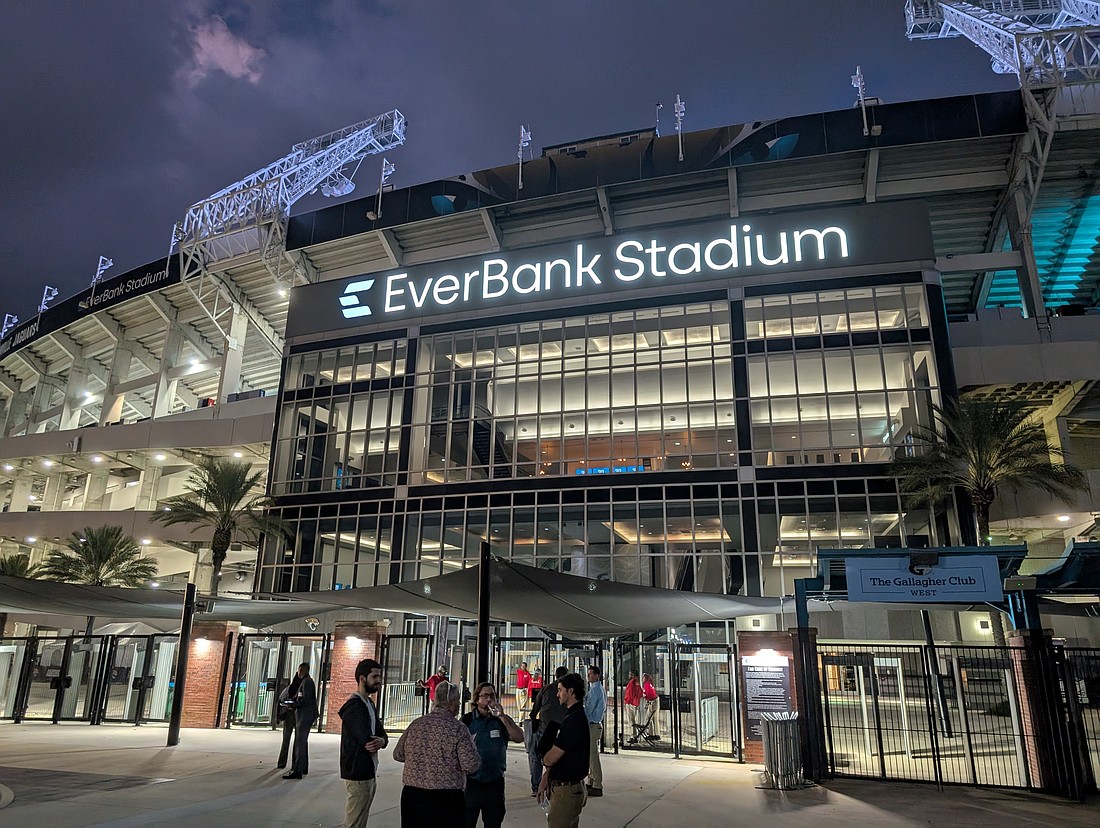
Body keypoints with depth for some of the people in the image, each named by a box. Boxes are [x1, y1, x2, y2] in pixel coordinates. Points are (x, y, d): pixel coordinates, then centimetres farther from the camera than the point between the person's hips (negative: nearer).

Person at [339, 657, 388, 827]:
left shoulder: (369, 704, 13)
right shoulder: (354, 706, -18)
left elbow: (382, 734, 8)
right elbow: (366, 740, -26)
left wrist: (381, 741, -14)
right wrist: (380, 741, -5)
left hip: (368, 772, 10)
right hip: (358, 774, -10)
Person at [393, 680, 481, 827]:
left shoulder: (415, 724, 1)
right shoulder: (458, 729, -13)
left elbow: (398, 754, 12)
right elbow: (471, 765, -16)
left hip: (412, 796, 4)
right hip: (446, 799, -4)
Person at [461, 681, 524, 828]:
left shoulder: (502, 720, 3)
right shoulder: (467, 720, -3)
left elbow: (519, 738, -12)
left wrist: (502, 716, -18)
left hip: (495, 782, 2)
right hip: (471, 781, -2)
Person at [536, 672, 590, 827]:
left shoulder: (574, 720, -21)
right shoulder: (572, 716, 13)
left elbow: (551, 758, -20)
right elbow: (558, 755, 15)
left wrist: (544, 759, 2)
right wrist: (545, 778, 8)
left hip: (567, 790, -10)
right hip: (569, 787, 10)